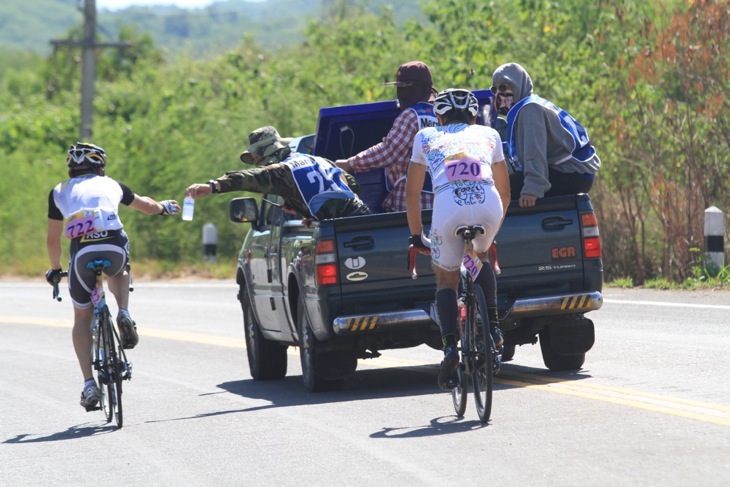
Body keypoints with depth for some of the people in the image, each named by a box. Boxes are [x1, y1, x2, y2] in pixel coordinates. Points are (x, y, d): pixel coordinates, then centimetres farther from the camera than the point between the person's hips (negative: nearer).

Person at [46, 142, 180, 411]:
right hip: (115, 245, 1)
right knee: (118, 272, 39)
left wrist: (55, 270, 46)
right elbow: (146, 205, 43)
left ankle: (89, 384, 6)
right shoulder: (111, 185, 25)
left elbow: (53, 239, 29)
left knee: (82, 318, 17)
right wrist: (164, 207, 65)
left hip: (82, 251, -1)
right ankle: (124, 314, 12)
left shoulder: (59, 192, 23)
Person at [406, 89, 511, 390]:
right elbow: (505, 191, 37)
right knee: (480, 258, 33)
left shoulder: (426, 137, 29)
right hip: (489, 204, 2)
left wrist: (416, 236, 39)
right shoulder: (488, 134, 32)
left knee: (446, 279, 18)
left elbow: (412, 192, 29)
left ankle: (450, 345, -4)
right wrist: (494, 228, 51)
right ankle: (492, 325, 15)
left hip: (448, 206, -2)